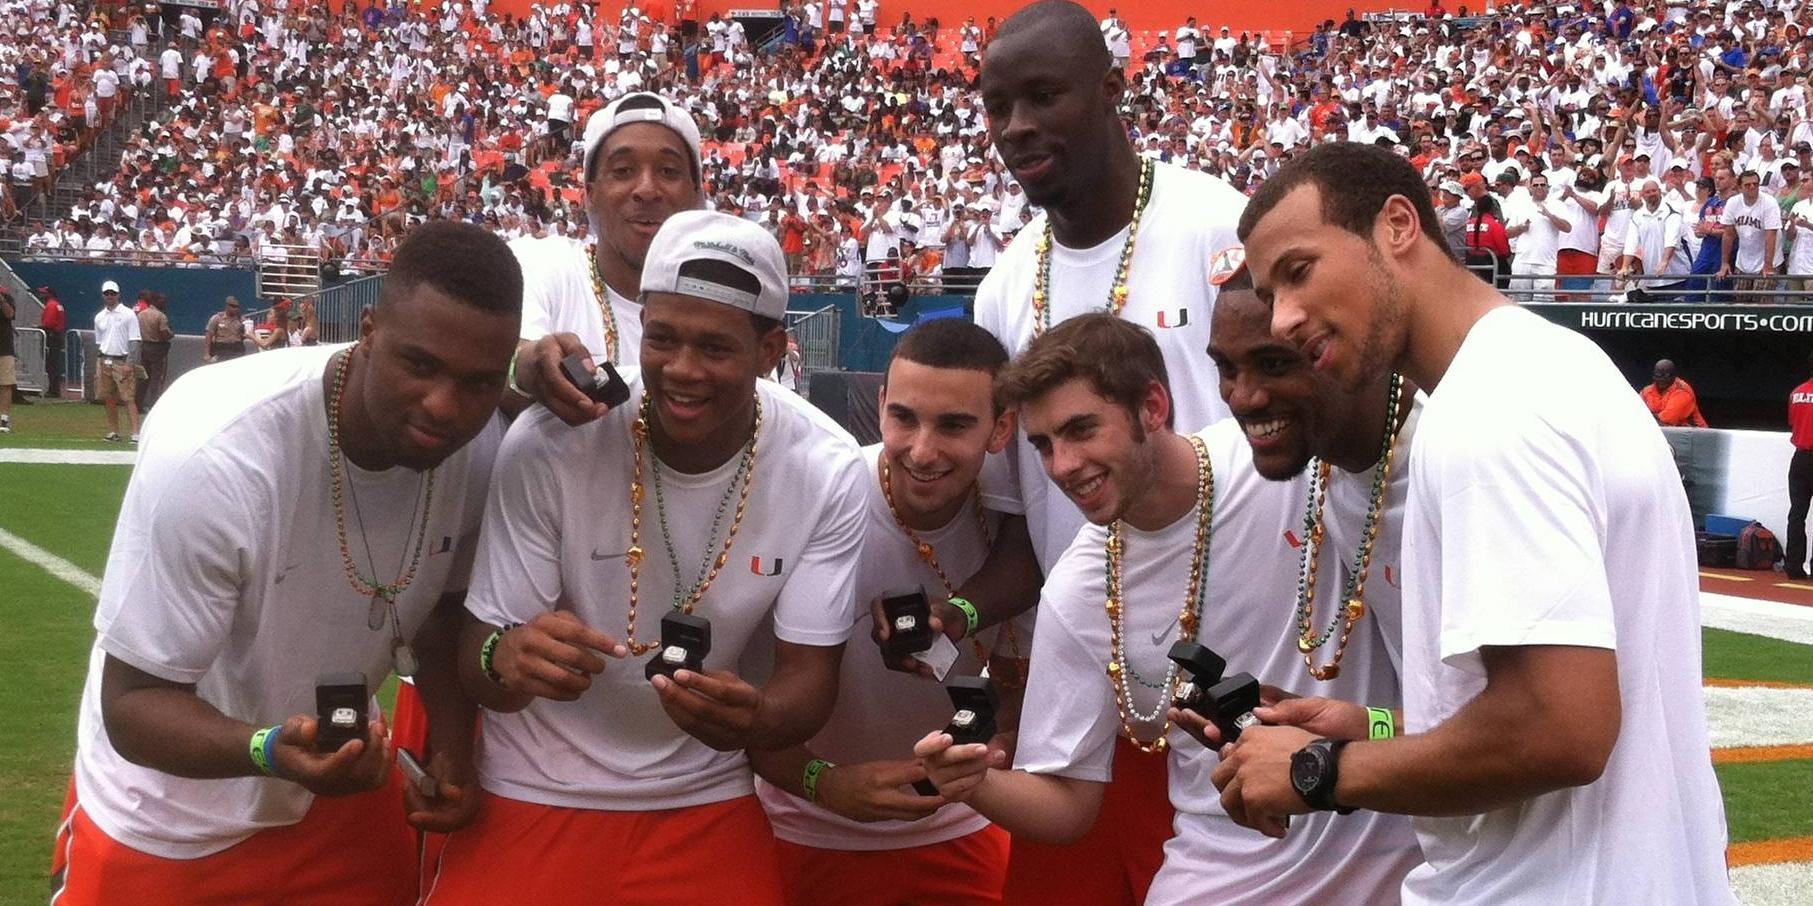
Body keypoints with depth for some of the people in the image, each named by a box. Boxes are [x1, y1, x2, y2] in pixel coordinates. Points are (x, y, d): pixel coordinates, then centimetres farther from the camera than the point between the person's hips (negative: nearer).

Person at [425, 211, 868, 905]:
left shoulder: (829, 473, -15)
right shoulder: (548, 441, -20)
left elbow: (810, 676, -11)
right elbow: (479, 654, -14)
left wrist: (756, 718, -34)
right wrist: (507, 658, -39)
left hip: (705, 802, 2)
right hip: (536, 794, -1)